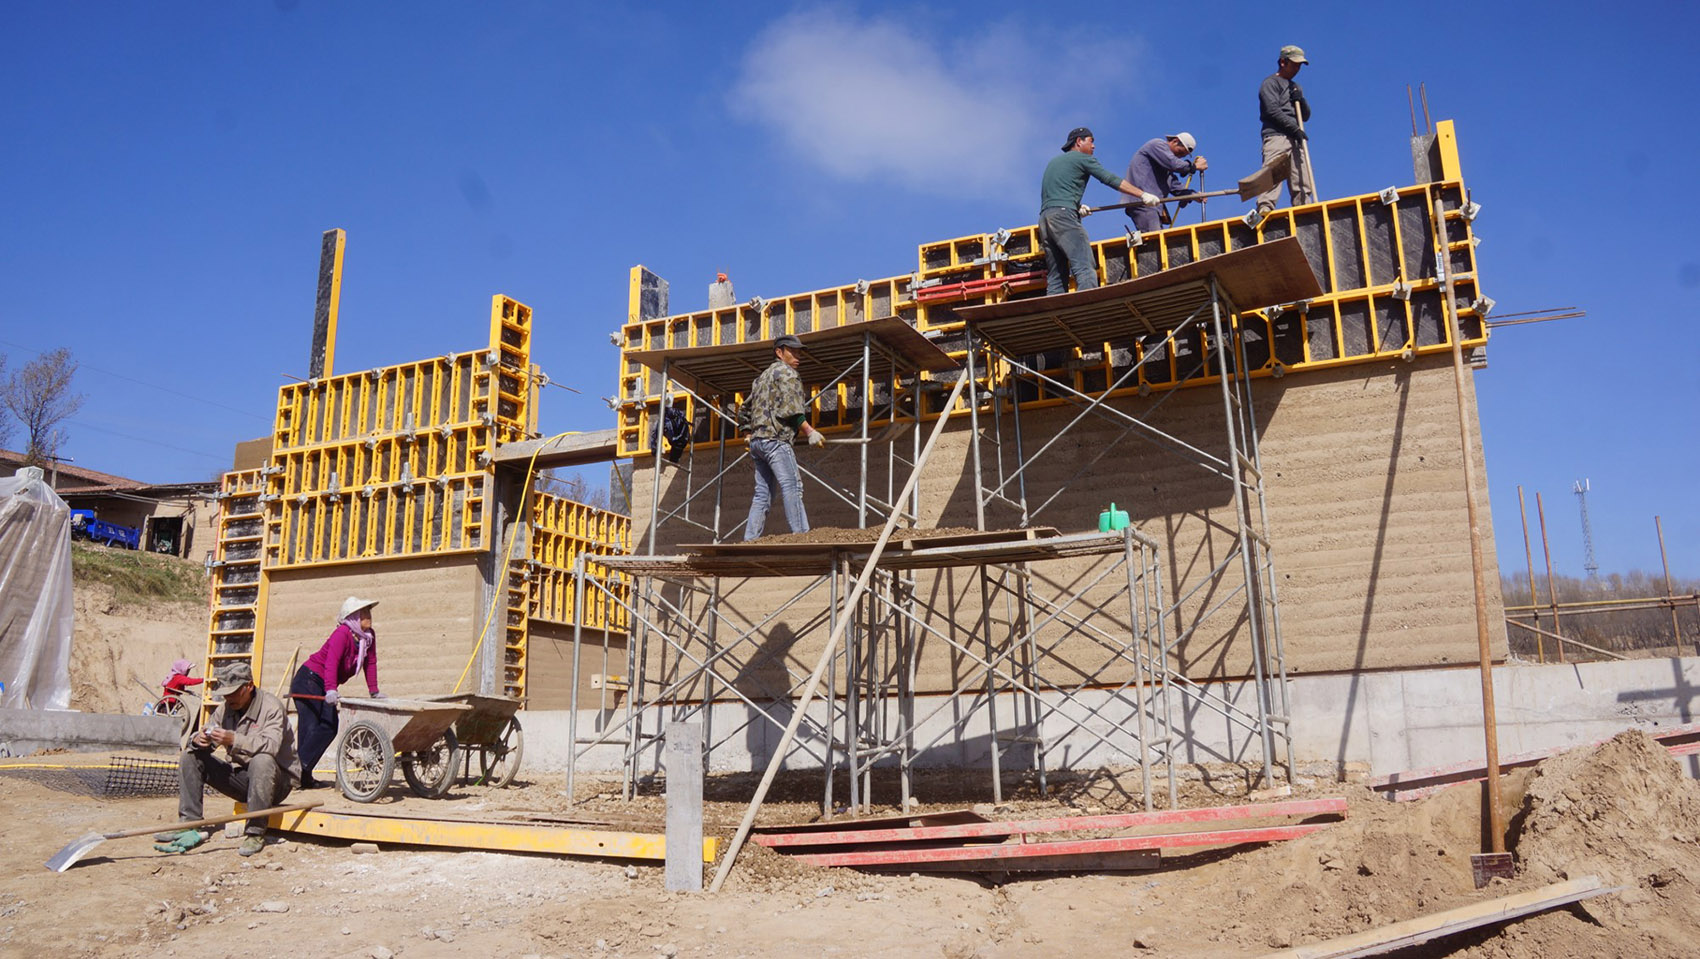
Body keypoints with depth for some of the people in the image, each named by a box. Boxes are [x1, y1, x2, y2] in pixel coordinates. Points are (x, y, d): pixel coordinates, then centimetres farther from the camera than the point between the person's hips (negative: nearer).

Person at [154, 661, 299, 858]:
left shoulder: (271, 707, -14)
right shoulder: (224, 709, 6)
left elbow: (271, 745, -31)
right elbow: (190, 742, 5)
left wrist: (234, 740, -43)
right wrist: (197, 739, -20)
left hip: (277, 780, -7)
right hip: (239, 776, 7)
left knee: (262, 761, -39)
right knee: (190, 757, -1)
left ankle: (255, 834, -30)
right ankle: (190, 825, -4)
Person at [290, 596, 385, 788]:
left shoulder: (369, 636, 0)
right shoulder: (342, 633, -24)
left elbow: (370, 663, 5)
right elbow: (332, 662, -35)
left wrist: (374, 692, 2)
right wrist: (331, 690, -46)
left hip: (325, 685, 8)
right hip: (309, 680, -8)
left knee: (329, 727, -2)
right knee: (311, 728, -13)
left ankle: (303, 773, 1)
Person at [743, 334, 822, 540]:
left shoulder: (763, 376, 28)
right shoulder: (786, 372, 0)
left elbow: (746, 407, 27)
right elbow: (791, 408, -13)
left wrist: (751, 439, 28)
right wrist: (809, 432, -12)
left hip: (757, 440, 9)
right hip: (775, 438, -9)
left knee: (762, 493, 7)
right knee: (792, 487, -14)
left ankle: (749, 540, 2)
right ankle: (802, 536, -20)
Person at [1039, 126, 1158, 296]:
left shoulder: (1053, 162, 30)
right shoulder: (1082, 158, 8)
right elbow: (1111, 180, 2)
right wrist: (1143, 195, 1)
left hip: (1044, 217, 8)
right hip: (1064, 215, -8)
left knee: (1056, 278, 4)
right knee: (1085, 268, -19)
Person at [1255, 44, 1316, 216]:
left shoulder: (1296, 88, 31)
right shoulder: (1270, 82, 7)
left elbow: (1306, 116, 26)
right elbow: (1272, 110, -8)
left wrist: (1301, 100, 5)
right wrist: (1295, 128, -13)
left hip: (1296, 138, 7)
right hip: (1276, 136, -7)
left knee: (1302, 180, -3)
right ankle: (1265, 209, -33)